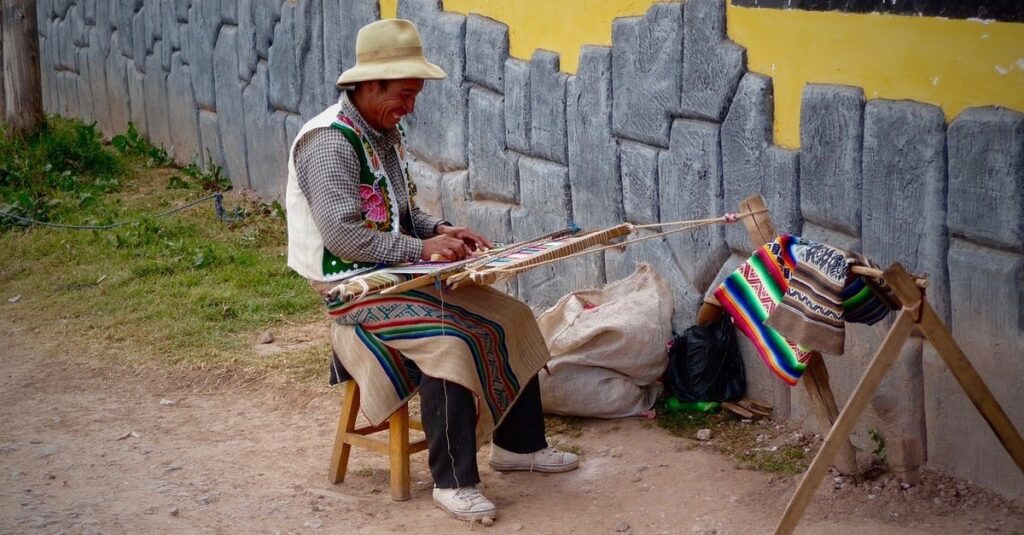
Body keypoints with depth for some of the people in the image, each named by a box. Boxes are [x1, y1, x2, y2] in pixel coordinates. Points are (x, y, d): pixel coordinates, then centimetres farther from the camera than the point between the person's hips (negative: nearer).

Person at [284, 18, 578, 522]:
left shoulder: (388, 132, 11)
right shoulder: (329, 141, -18)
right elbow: (343, 235, -26)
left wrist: (440, 231, 0)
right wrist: (422, 248, -23)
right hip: (353, 289, -9)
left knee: (510, 317, 1)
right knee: (448, 342, -30)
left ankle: (518, 443, 15)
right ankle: (452, 481, -20)